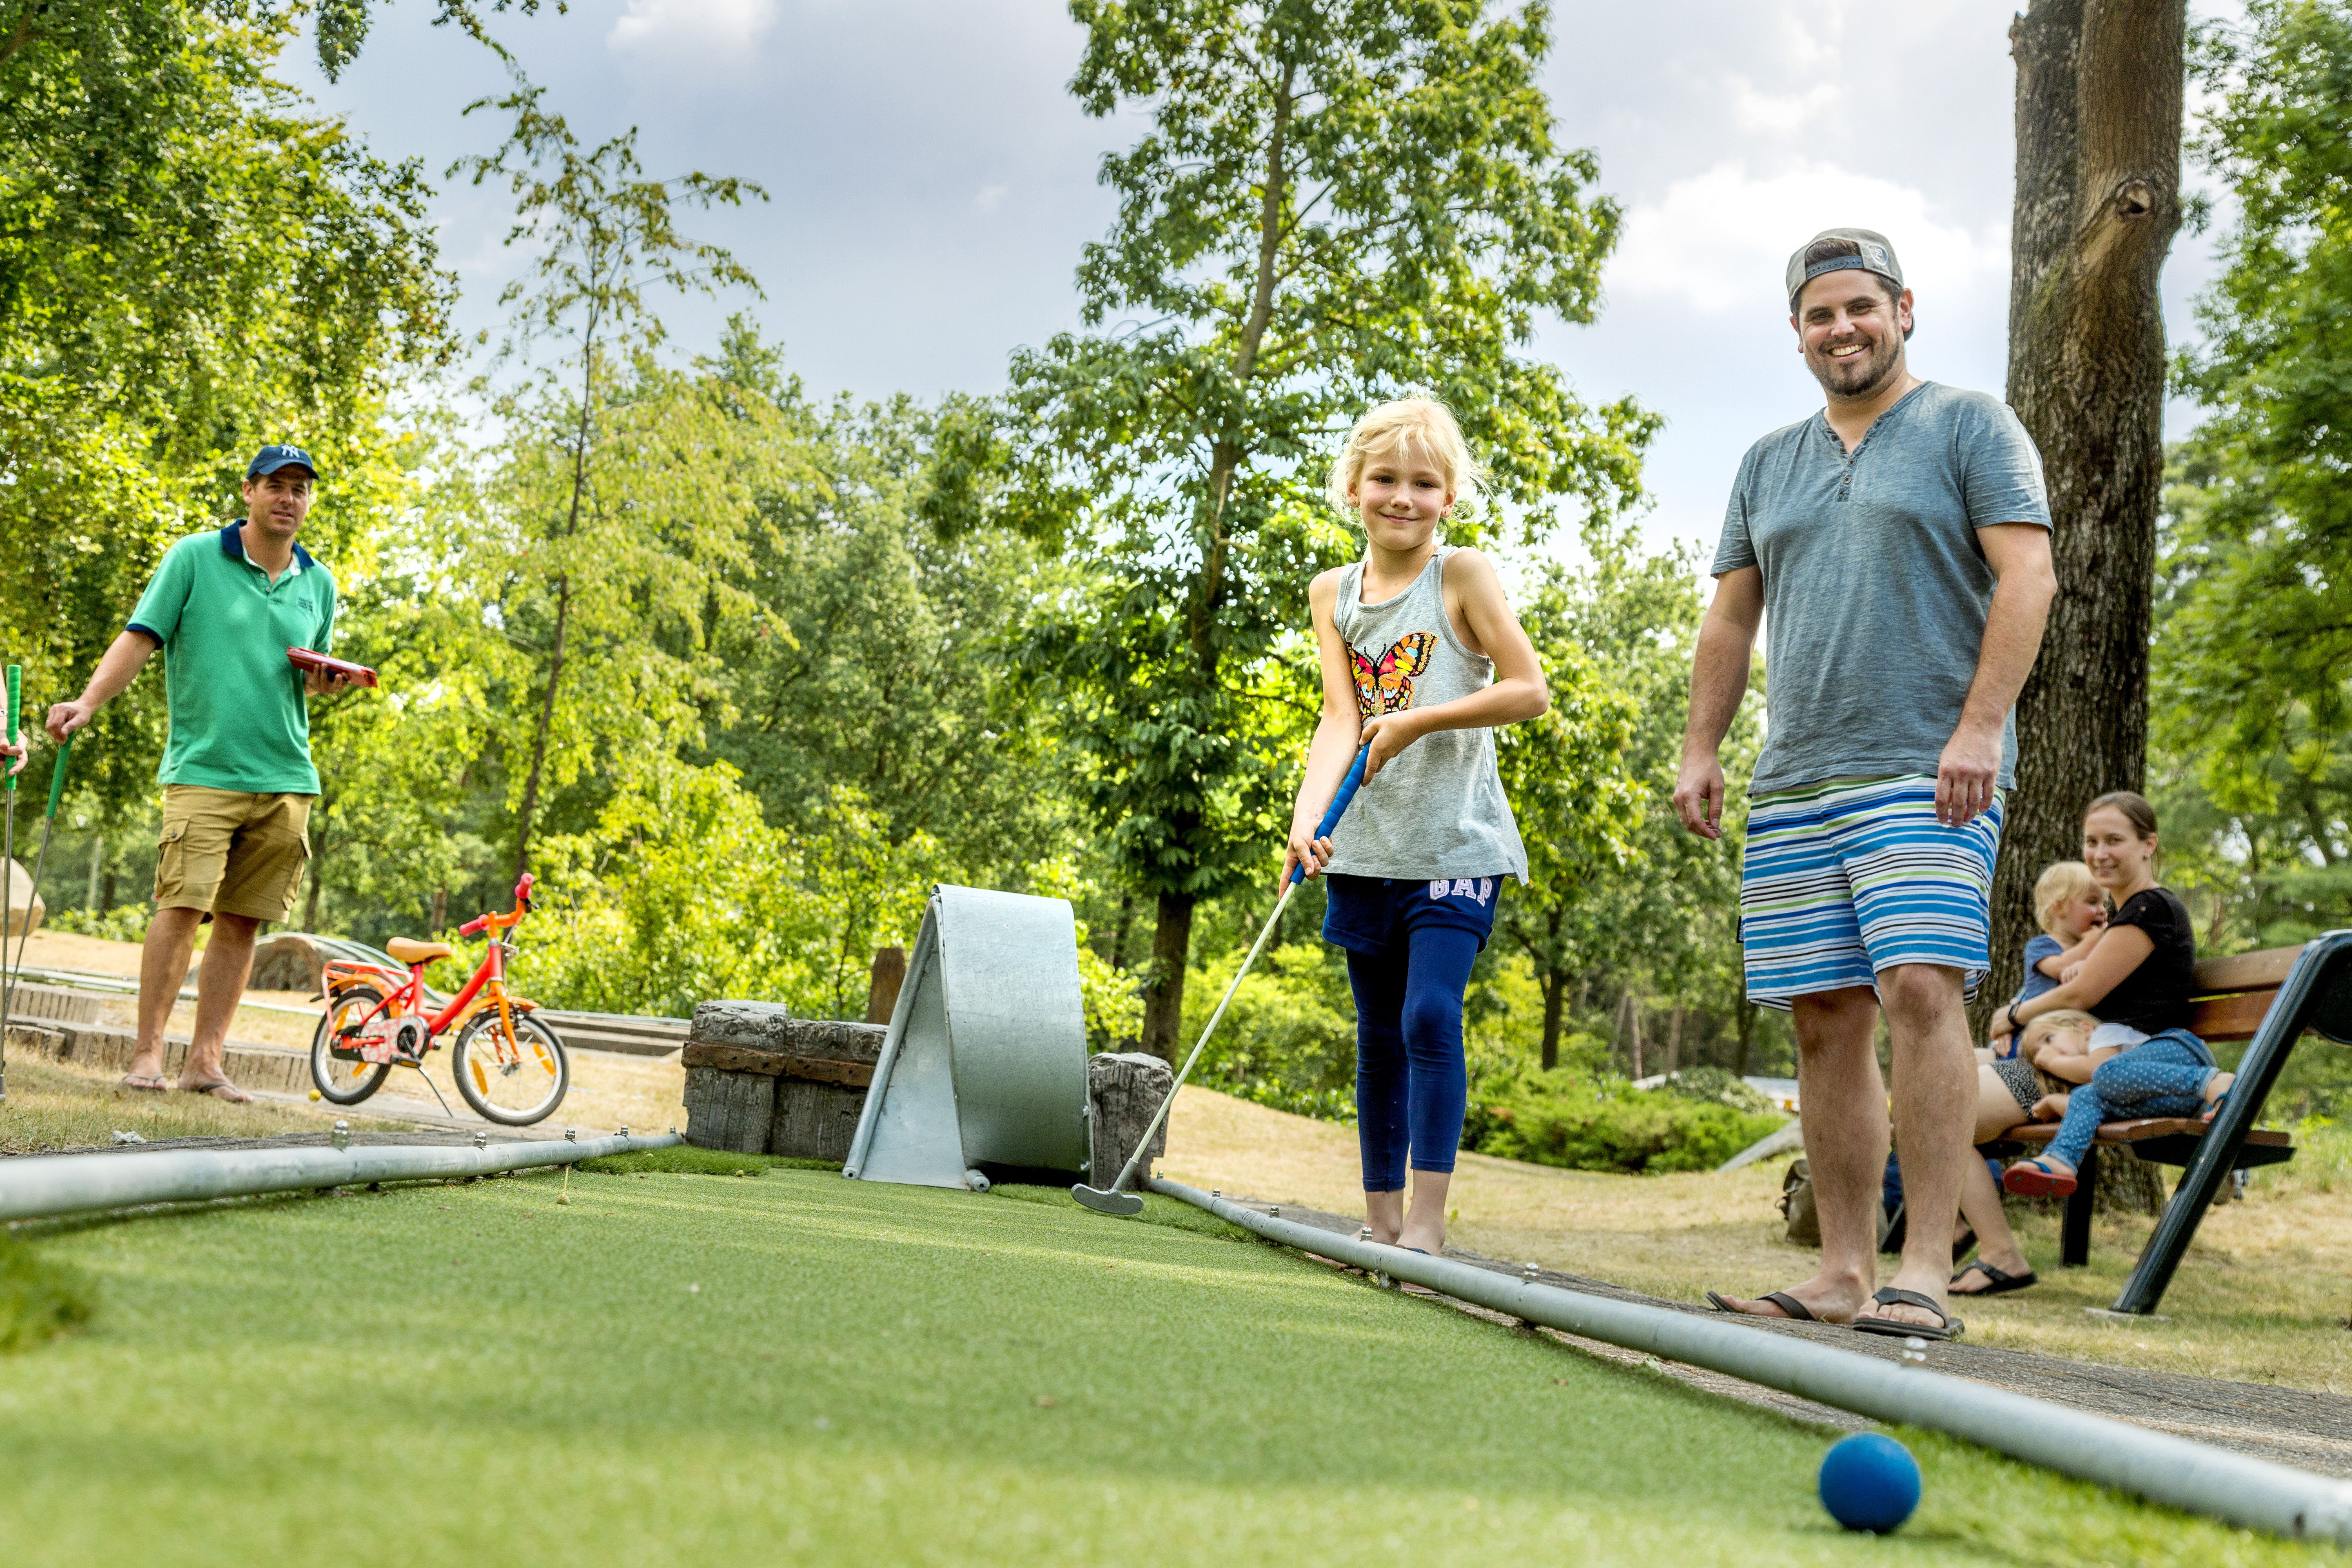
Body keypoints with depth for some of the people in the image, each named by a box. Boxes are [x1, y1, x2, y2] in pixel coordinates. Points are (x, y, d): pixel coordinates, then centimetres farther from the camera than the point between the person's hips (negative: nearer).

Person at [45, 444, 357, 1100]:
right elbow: (140, 638, -3)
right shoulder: (194, 558, 2)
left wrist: (326, 679, 1)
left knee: (242, 921, 2)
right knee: (181, 905, -13)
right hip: (203, 769, -4)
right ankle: (148, 1051, -7)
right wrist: (87, 703, -15)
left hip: (287, 779, 4)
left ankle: (206, 1059, 5)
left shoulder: (319, 584, 15)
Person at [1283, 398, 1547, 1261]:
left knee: (1430, 1018, -14)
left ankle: (1427, 1223, -10)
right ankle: (1380, 1219, 17)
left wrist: (1416, 722, -16)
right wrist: (1307, 816, -20)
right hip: (1368, 849, 4)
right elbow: (1340, 718, -4)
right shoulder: (1332, 593, 7)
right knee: (1379, 1036, 9)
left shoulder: (1462, 575, -3)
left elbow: (1528, 689, -8)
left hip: (1454, 843, -4)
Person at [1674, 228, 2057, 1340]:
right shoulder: (1769, 462, 21)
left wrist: (1980, 726, -16)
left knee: (1920, 986, -19)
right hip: (1795, 786, 6)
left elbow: (2027, 576, -5)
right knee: (1824, 1019, 3)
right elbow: (1730, 619, 22)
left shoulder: (1971, 426, 5)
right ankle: (1841, 1275, 7)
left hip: (1928, 774, -6)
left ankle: (1925, 1271, -17)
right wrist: (1699, 749, 12)